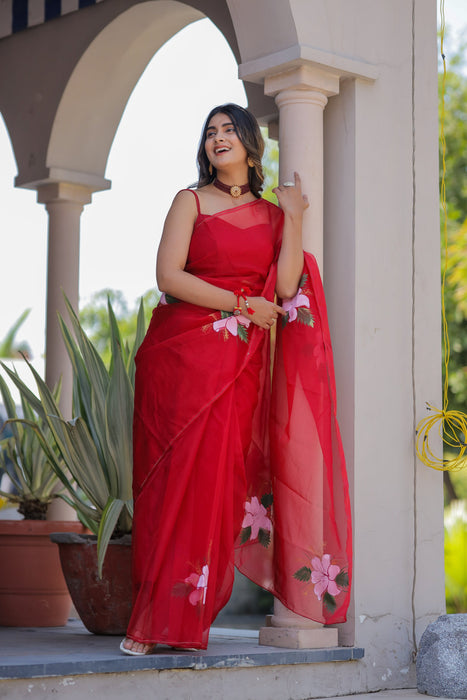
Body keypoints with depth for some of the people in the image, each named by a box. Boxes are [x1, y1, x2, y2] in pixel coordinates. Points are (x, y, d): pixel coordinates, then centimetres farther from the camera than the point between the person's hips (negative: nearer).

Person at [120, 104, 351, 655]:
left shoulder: (273, 214, 13)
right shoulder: (191, 201, 6)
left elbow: (286, 288, -1)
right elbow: (168, 276, -7)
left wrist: (294, 218, -4)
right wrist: (243, 305, -7)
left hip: (239, 363, 2)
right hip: (181, 355, -2)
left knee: (214, 480, -6)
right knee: (173, 479, -6)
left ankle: (183, 619, 2)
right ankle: (153, 621, -1)